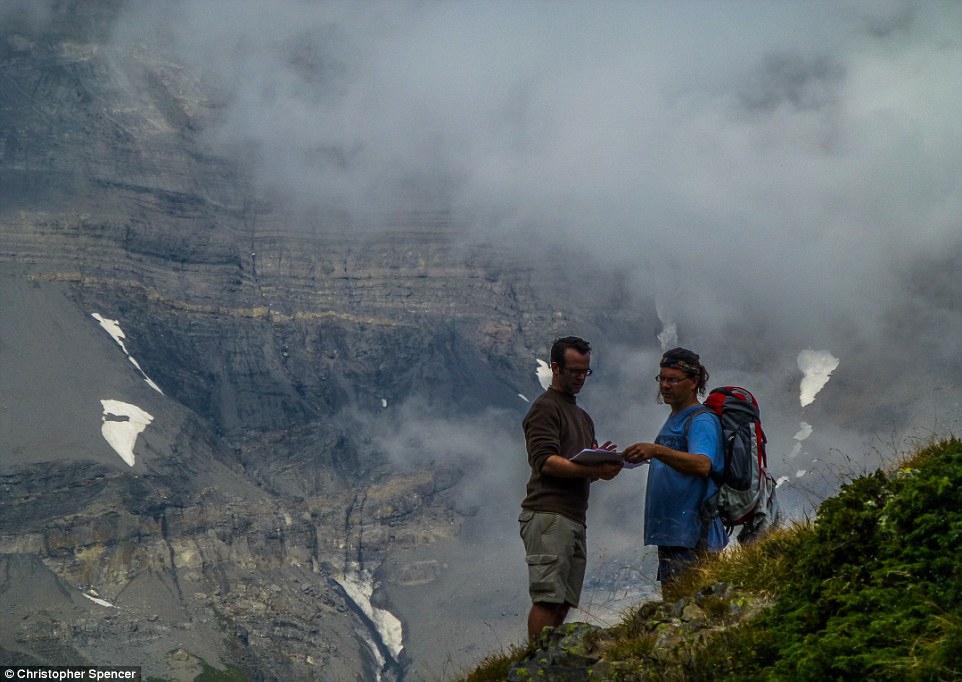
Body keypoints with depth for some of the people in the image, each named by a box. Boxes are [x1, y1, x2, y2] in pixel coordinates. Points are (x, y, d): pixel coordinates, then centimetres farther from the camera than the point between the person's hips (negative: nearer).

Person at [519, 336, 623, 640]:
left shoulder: (583, 417, 27)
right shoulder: (544, 407, -1)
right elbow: (546, 462, -14)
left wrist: (603, 466, -1)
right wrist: (591, 469, -24)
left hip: (575, 518, 9)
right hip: (548, 515, -9)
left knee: (564, 603, 3)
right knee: (548, 598, -14)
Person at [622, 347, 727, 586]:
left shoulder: (702, 420, -8)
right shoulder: (673, 420, 22)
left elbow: (702, 465, -27)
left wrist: (657, 451, -37)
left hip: (693, 536, -10)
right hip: (669, 534, 10)